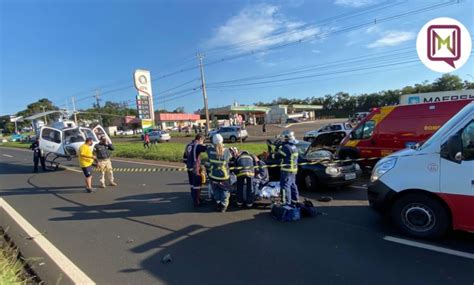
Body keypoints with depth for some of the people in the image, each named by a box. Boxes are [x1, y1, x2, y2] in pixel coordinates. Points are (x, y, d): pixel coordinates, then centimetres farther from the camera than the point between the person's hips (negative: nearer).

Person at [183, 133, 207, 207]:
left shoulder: (188, 145, 12)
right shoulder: (198, 145, -14)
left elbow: (184, 158, 18)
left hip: (189, 168, 9)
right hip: (195, 168, -8)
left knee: (192, 184, 17)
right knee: (197, 185, 0)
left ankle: (194, 199, 30)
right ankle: (197, 202, 7)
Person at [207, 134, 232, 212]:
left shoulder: (210, 150, -18)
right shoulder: (226, 151, -20)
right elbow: (230, 157, 0)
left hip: (213, 176, 2)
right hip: (224, 176, -1)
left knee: (216, 191, 25)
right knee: (225, 191, 22)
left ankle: (218, 204, 35)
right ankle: (223, 205, 25)